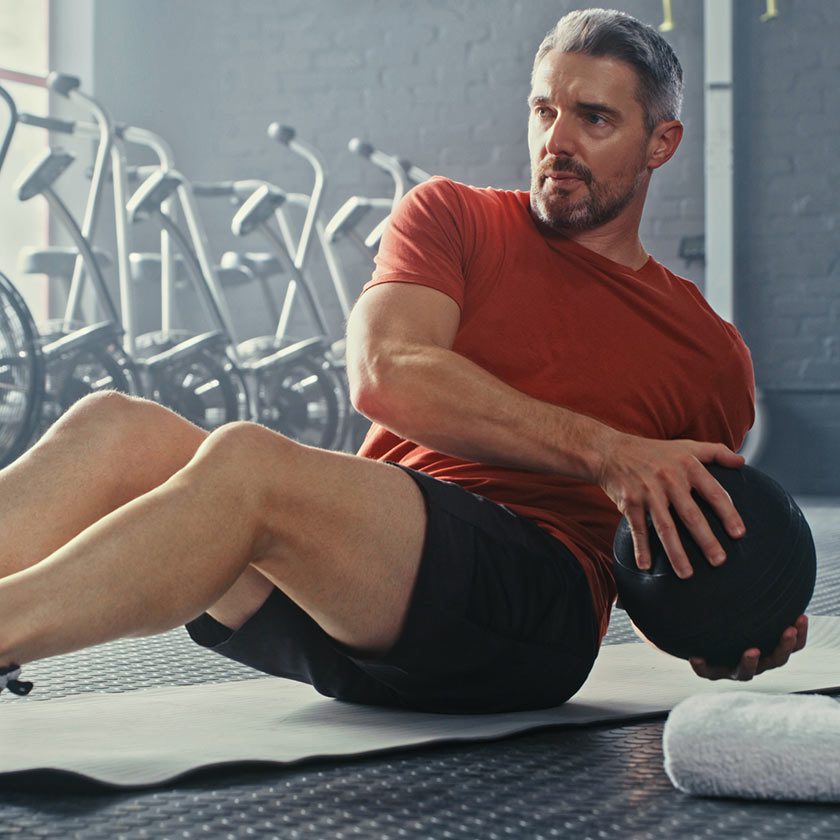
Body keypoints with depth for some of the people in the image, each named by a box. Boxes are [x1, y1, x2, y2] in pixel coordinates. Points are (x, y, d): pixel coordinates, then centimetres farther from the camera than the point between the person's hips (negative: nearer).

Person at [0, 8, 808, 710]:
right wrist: (603, 451, -12)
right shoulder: (454, 216, 19)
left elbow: (679, 569, 24)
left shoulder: (710, 354, 19)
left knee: (248, 461, -32)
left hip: (533, 603, -3)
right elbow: (384, 372, -2)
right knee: (118, 429, -24)